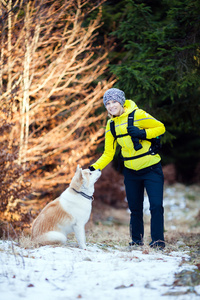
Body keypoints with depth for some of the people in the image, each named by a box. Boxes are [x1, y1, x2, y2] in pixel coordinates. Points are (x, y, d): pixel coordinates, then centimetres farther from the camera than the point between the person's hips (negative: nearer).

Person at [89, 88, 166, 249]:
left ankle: (158, 240, -2)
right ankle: (137, 240, 23)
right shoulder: (111, 125, 2)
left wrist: (143, 133, -22)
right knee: (135, 208, 8)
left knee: (156, 205, -12)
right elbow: (108, 154, 6)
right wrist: (95, 168, -8)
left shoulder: (137, 115, -14)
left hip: (151, 169, -4)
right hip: (131, 172, 5)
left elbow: (160, 127, -6)